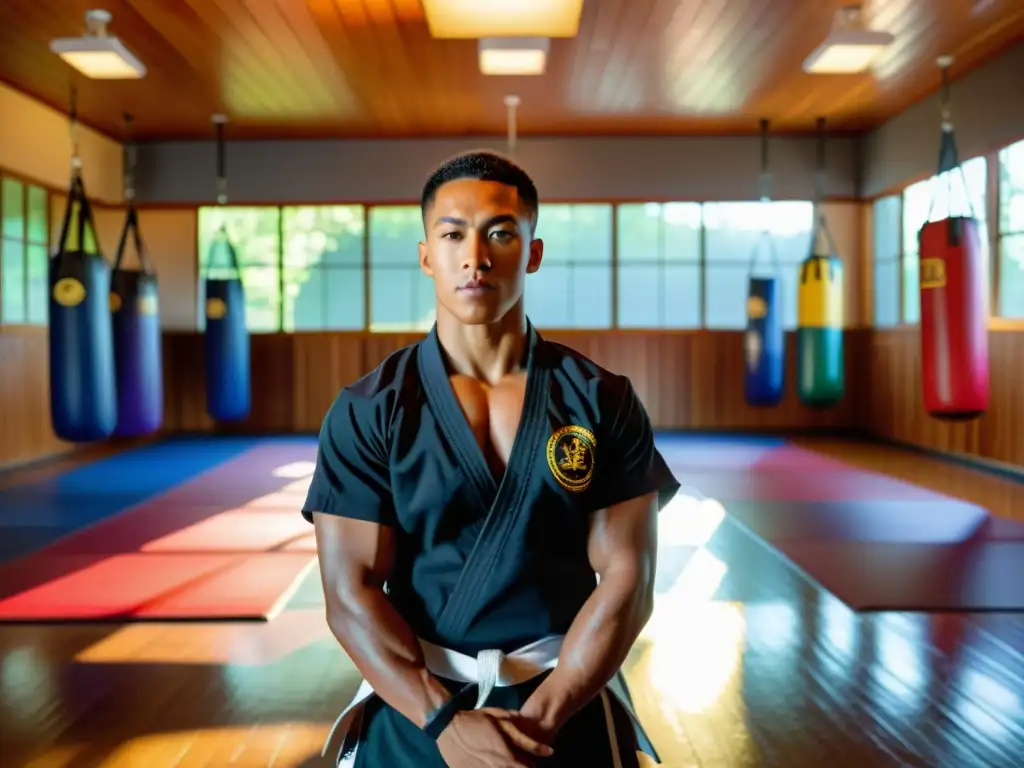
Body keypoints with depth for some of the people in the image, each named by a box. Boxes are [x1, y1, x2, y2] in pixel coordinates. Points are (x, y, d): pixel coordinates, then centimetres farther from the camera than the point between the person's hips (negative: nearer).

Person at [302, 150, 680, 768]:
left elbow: (627, 579, -7)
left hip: (571, 709, 1)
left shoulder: (603, 402, -4)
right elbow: (351, 594, -9)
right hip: (414, 713, 0)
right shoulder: (366, 412, -6)